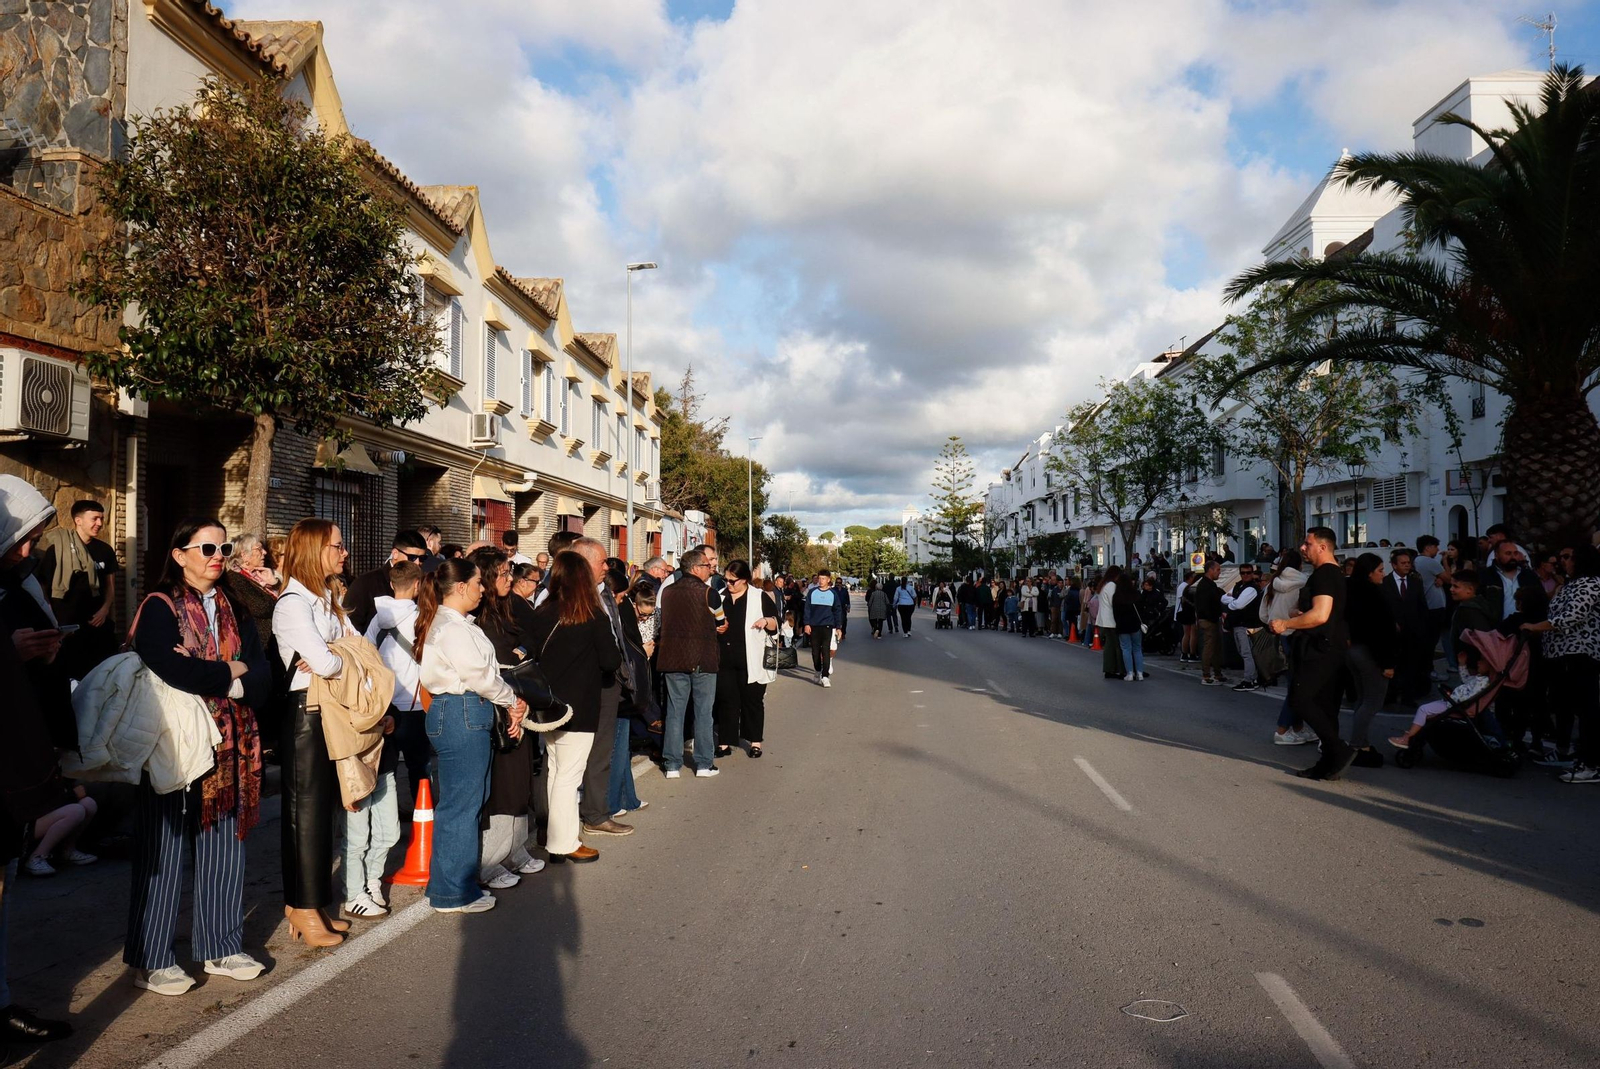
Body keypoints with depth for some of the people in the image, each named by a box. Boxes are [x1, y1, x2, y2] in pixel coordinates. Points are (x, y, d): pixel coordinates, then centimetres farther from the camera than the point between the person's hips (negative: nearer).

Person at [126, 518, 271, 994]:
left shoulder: (234, 611, 13)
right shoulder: (160, 607, -4)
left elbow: (262, 673, 2)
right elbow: (168, 668, -21)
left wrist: (232, 685, -16)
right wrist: (229, 673, -9)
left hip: (229, 744, 5)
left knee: (224, 845, 10)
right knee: (165, 849, 1)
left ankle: (220, 946, 21)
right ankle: (151, 960, 13)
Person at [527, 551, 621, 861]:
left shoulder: (541, 614, -3)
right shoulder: (593, 617, -13)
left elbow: (533, 654, 4)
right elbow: (611, 661, -9)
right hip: (579, 707, -5)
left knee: (553, 770, 17)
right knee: (568, 776, 0)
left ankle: (558, 832, 29)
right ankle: (563, 843, 6)